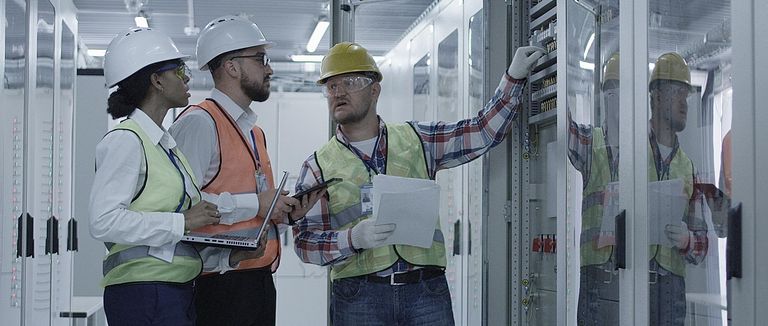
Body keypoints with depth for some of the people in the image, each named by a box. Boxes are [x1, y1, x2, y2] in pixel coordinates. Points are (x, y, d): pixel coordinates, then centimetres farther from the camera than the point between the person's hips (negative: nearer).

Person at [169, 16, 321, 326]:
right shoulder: (199, 122, -10)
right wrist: (255, 204, -16)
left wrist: (285, 211, 5)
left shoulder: (254, 131, 20)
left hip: (260, 278, 9)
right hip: (221, 284, -9)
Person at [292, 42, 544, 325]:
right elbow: (305, 241, 1)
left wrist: (515, 77, 9)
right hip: (358, 298, -1)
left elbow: (483, 131, 15)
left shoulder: (416, 140, 12)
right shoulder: (317, 168, 7)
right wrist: (354, 238, -17)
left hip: (427, 291, 1)